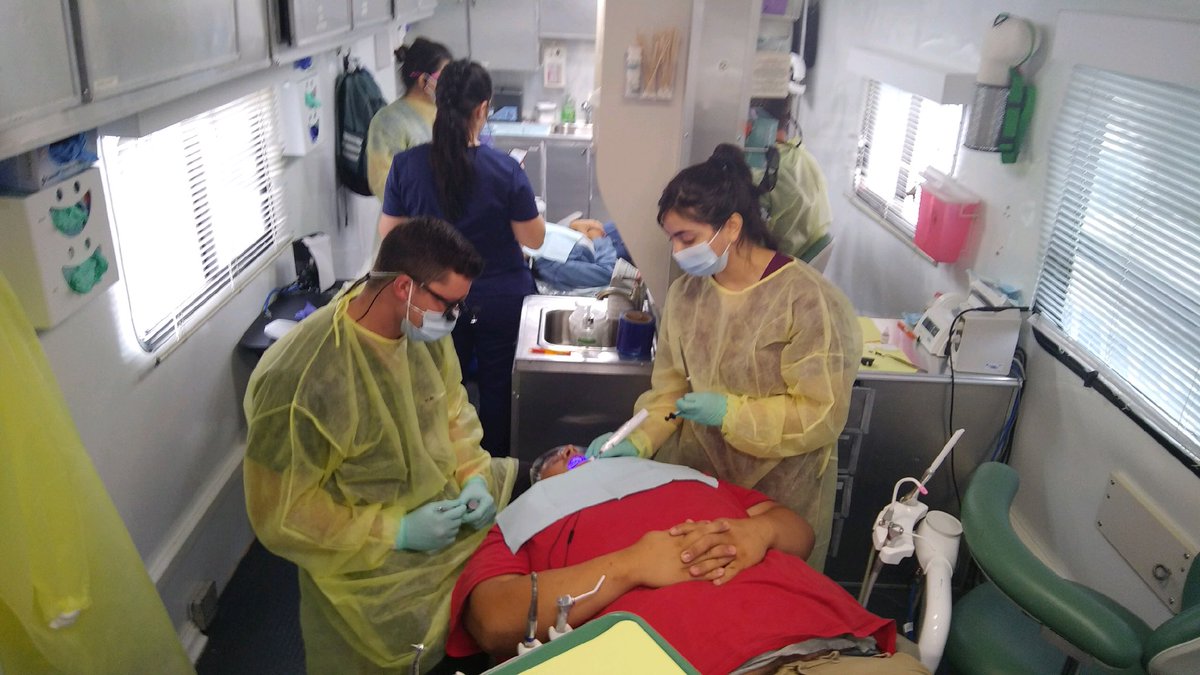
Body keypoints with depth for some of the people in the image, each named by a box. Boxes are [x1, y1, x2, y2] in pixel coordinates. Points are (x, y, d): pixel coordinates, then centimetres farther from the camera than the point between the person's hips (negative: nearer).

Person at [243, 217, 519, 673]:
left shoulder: (423, 327, -9)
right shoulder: (301, 382, -29)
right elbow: (280, 516, -22)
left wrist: (473, 475, -8)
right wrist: (396, 533, -24)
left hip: (445, 509, 7)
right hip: (374, 563, -7)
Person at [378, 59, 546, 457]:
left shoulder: (406, 165, -13)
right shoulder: (505, 170, -19)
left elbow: (389, 232, -4)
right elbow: (533, 239, -10)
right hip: (501, 300, -2)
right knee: (497, 389, 17)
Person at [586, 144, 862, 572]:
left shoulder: (807, 299, -18)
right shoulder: (686, 291, -1)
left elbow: (822, 414, -18)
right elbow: (669, 387, 4)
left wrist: (731, 413, -24)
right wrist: (639, 441, -12)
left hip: (781, 493, -4)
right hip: (697, 475, 4)